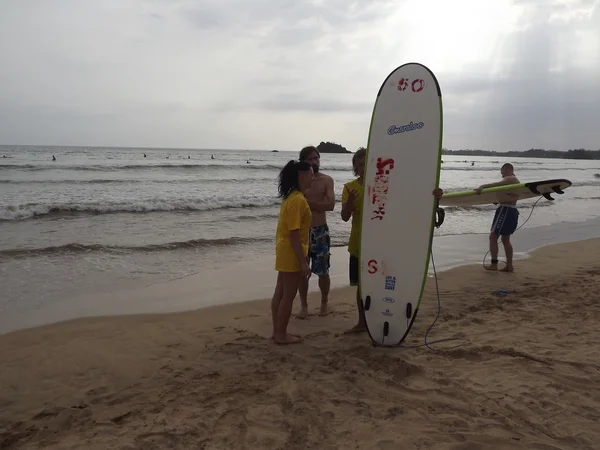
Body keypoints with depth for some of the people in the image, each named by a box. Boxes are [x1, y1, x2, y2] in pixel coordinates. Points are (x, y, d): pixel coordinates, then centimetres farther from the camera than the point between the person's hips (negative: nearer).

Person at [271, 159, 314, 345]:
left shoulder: (291, 197, 10)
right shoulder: (298, 200, -21)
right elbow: (294, 234, -23)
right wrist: (303, 262, -21)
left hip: (284, 250, 10)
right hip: (292, 253, -10)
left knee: (280, 292, 15)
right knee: (288, 295, 1)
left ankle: (277, 331, 25)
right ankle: (282, 335, 13)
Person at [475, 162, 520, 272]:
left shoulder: (509, 179, -9)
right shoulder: (516, 181, 22)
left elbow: (498, 184, -28)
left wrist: (482, 186, -42)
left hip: (505, 210, -10)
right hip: (513, 210, 10)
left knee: (493, 236, -7)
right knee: (505, 239, 16)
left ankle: (494, 264, -8)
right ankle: (509, 266, 18)